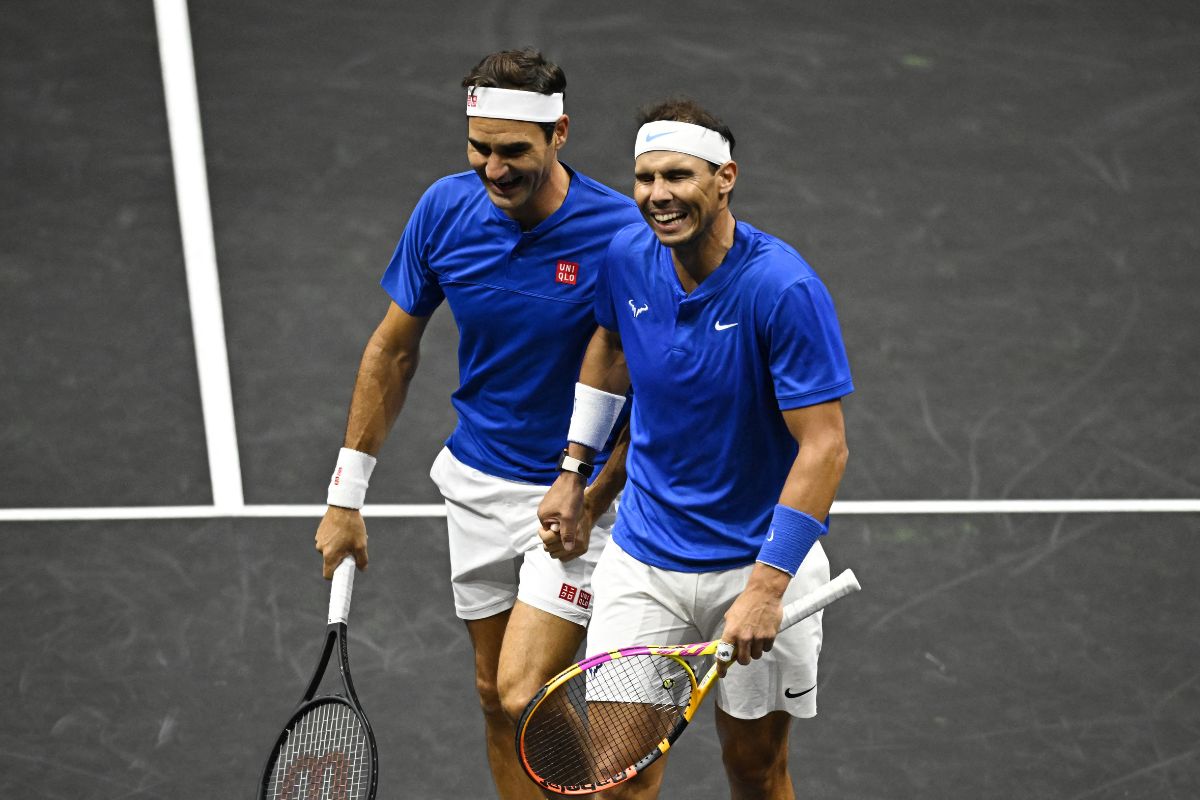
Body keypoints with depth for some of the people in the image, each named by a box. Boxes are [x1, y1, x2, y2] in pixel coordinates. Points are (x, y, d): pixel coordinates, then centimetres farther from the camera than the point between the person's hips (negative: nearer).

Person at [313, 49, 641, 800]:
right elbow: (394, 349, 4)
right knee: (494, 697, 12)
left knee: (525, 698, -14)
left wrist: (591, 502, -17)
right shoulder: (446, 209, -8)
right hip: (476, 481, 5)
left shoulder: (621, 231, -21)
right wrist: (347, 498, 5)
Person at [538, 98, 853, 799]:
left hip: (763, 559, -3)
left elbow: (824, 446, -23)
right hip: (644, 559, 3)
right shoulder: (628, 258, -6)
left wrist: (767, 585, -30)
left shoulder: (784, 288, -22)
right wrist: (573, 472, 17)